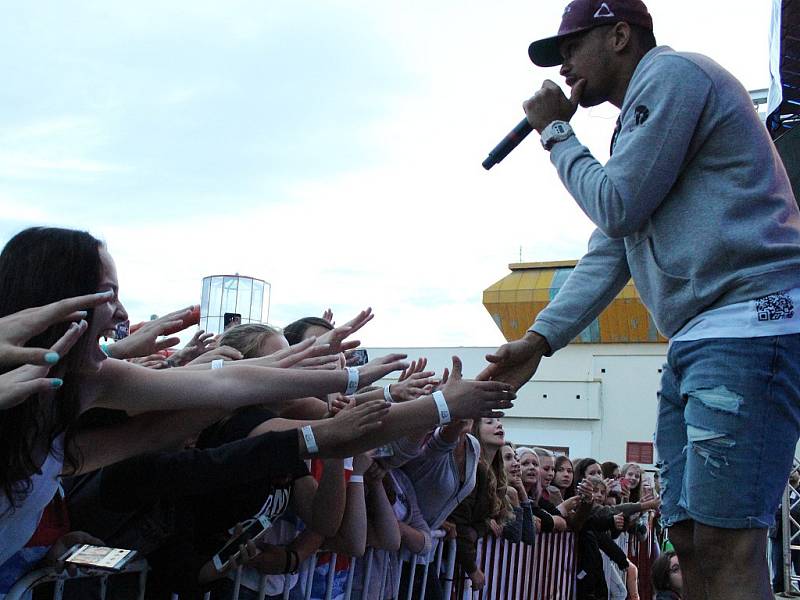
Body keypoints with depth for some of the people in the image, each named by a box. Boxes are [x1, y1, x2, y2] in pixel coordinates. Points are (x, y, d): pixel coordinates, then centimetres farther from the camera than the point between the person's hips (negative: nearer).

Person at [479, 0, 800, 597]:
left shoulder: (671, 72, -2)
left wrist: (556, 132, 6)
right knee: (690, 539, 6)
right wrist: (538, 340, 8)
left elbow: (618, 208, -9)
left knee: (726, 547, -14)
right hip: (696, 343, 10)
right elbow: (608, 253, 19)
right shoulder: (640, 117, 27)